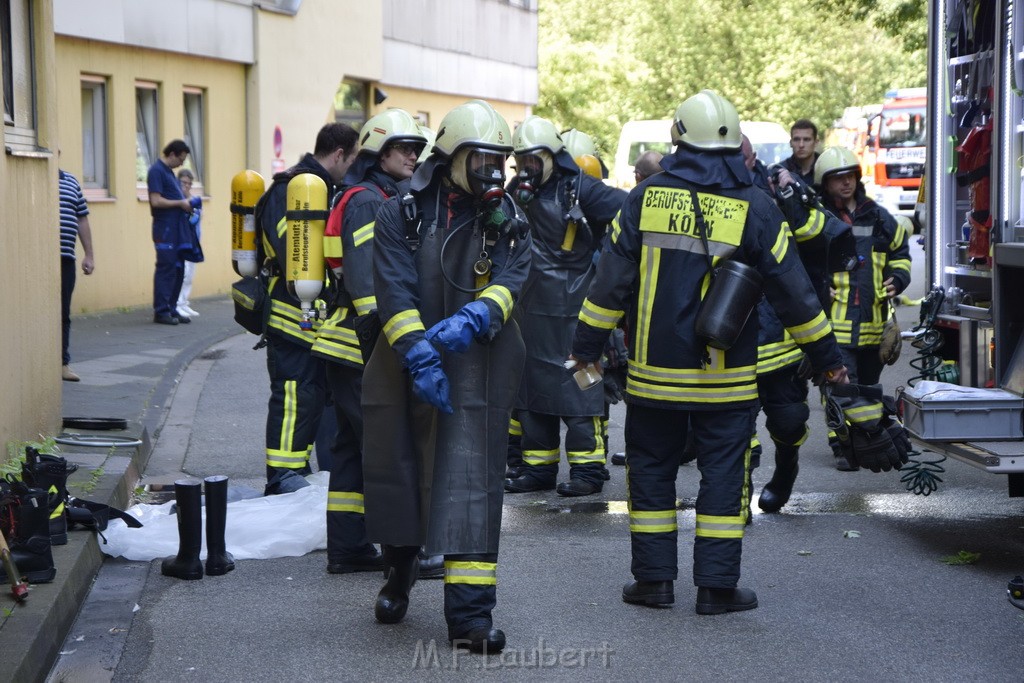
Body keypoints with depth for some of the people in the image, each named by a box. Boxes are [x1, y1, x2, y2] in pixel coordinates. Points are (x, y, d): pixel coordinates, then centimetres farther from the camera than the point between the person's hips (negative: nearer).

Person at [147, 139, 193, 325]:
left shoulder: (168, 171, 17)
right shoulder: (156, 171, -11)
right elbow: (156, 201, -19)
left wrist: (186, 205, 9)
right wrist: (180, 203, -12)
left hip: (177, 229, 9)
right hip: (165, 230, -9)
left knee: (178, 270, 11)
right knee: (166, 269, -5)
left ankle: (171, 309, 17)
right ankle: (161, 311, 0)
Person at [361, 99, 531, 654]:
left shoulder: (508, 223, 4)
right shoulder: (402, 214, -3)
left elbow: (508, 284, -11)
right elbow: (394, 291, -12)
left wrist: (469, 322, -30)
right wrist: (419, 355, -24)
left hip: (476, 370, 0)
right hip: (404, 367, 0)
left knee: (469, 483, -7)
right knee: (397, 473, 14)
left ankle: (469, 613, -6)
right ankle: (398, 576, 41)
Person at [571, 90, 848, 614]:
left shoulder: (646, 198, -2)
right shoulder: (754, 208, -5)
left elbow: (611, 281, -1)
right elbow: (792, 292, -1)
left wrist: (586, 347, 7)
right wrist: (827, 358, 9)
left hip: (654, 371, 1)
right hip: (726, 376, -1)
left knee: (651, 469, 12)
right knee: (723, 474, 6)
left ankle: (653, 579, 15)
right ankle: (717, 586, 7)